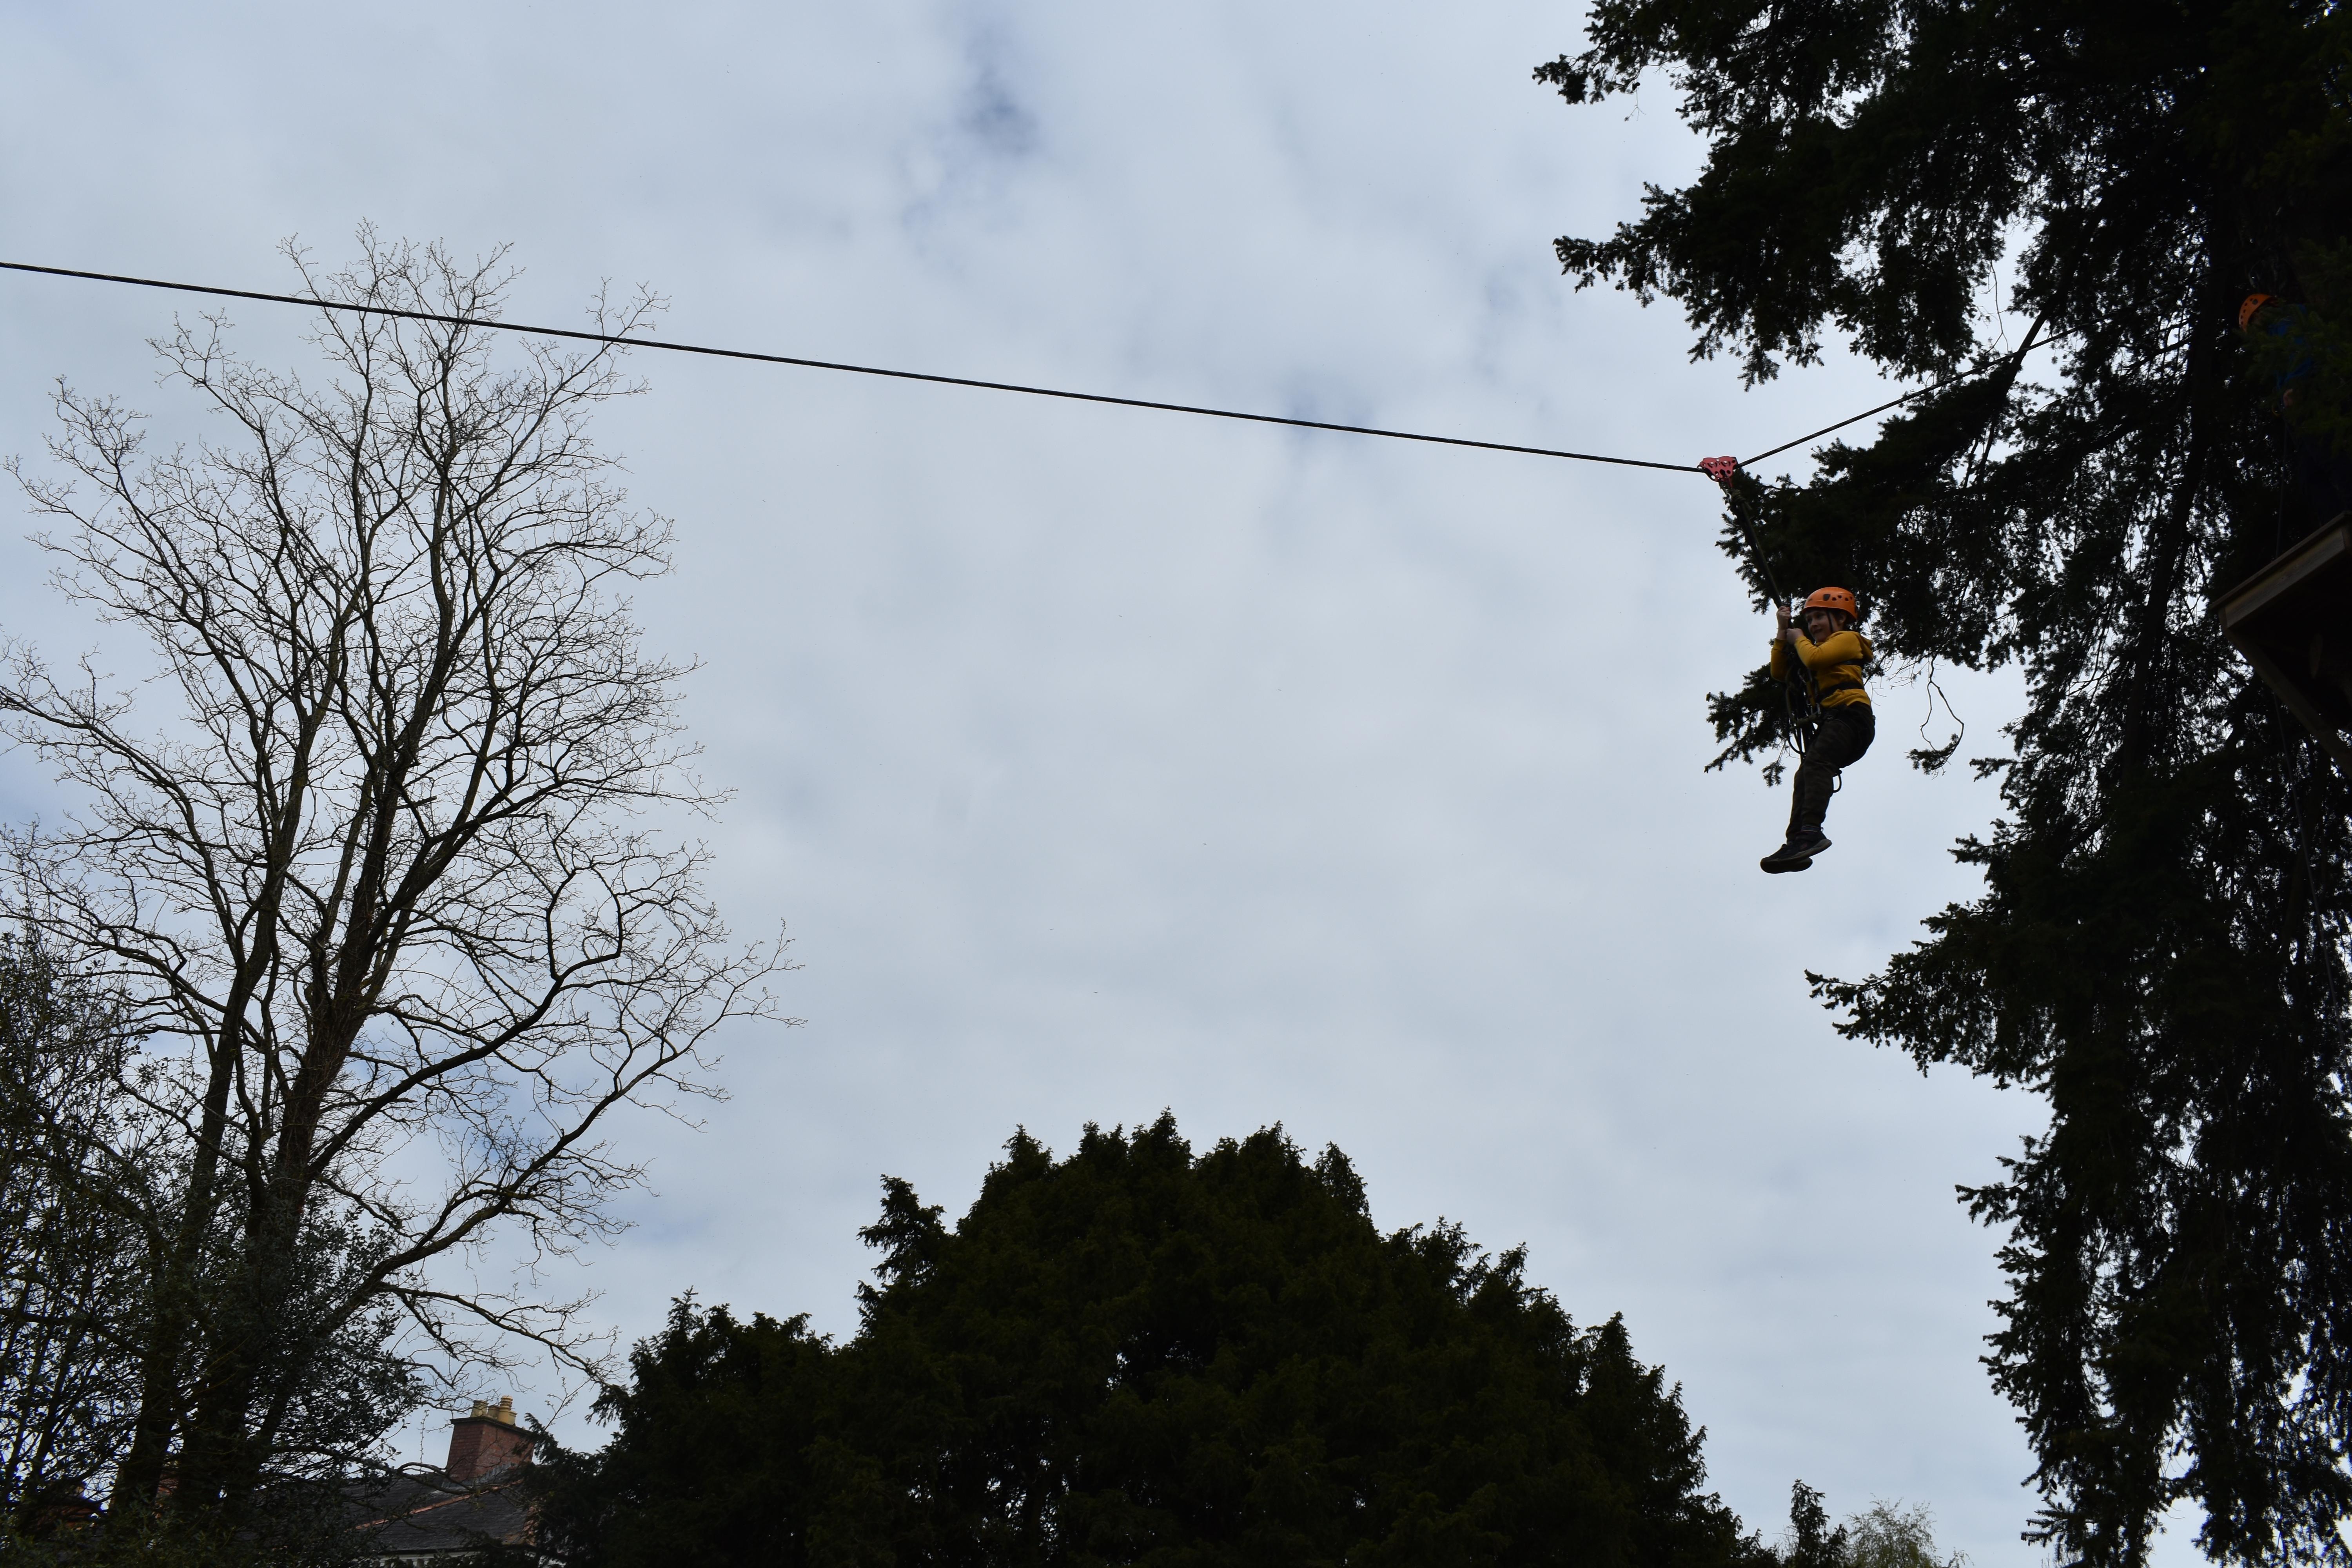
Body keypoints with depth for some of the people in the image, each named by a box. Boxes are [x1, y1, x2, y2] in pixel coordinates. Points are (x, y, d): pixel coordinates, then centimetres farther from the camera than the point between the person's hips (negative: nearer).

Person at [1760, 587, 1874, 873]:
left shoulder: (1847, 638, 10)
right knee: (1805, 777, -7)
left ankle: (1811, 831, -48)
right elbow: (1779, 672, 29)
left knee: (1815, 763, -31)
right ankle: (1797, 842, -18)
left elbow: (1814, 658, -11)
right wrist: (1783, 632, 23)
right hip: (1831, 721, 9)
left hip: (1850, 715, -9)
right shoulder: (1820, 649, 35)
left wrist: (1799, 638, 9)